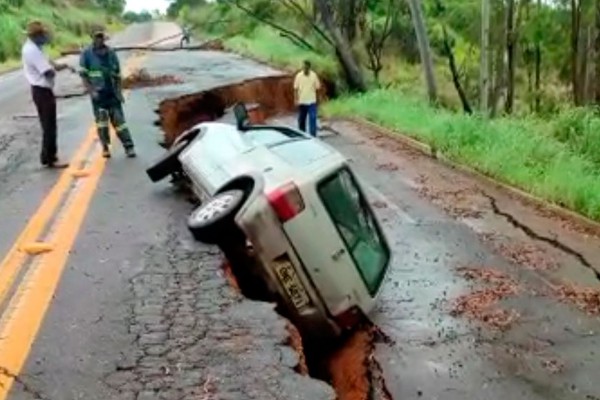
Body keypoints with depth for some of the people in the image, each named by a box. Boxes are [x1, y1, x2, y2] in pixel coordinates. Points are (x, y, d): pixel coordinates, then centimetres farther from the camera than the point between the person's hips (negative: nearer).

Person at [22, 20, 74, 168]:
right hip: (43, 91, -10)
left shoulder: (32, 48, 13)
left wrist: (64, 66, 1)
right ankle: (50, 159, 2)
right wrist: (55, 67, -2)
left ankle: (48, 157, 24)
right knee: (50, 127, -4)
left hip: (41, 90, 10)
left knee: (48, 126, 17)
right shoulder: (33, 50, -20)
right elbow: (50, 72, -24)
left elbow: (47, 66, 17)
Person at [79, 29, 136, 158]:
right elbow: (84, 75, -2)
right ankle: (105, 147, 12)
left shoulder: (111, 53, 7)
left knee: (119, 119, 1)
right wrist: (91, 91, -13)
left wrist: (119, 91, 6)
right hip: (98, 93, -2)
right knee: (101, 119, 0)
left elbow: (117, 75, 13)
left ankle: (129, 146, 1)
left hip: (112, 92, 2)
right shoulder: (87, 54, -1)